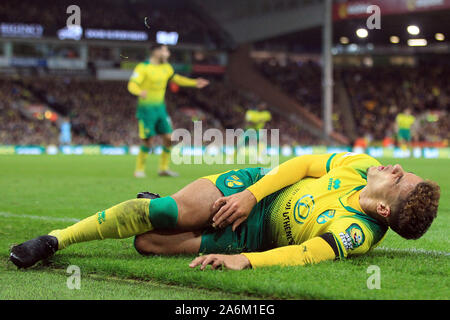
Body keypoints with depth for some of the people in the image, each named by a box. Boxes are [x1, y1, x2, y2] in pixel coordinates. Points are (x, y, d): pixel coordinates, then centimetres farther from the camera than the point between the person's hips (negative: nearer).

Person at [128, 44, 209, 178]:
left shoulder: (166, 68, 8)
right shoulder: (143, 67, -13)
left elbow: (176, 78, 26)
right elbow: (132, 85, -24)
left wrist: (194, 83, 23)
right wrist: (139, 92, -45)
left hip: (160, 108, 7)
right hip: (146, 109, -7)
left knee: (168, 138, 1)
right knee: (147, 140, -7)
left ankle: (163, 168, 14)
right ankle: (139, 169, 9)